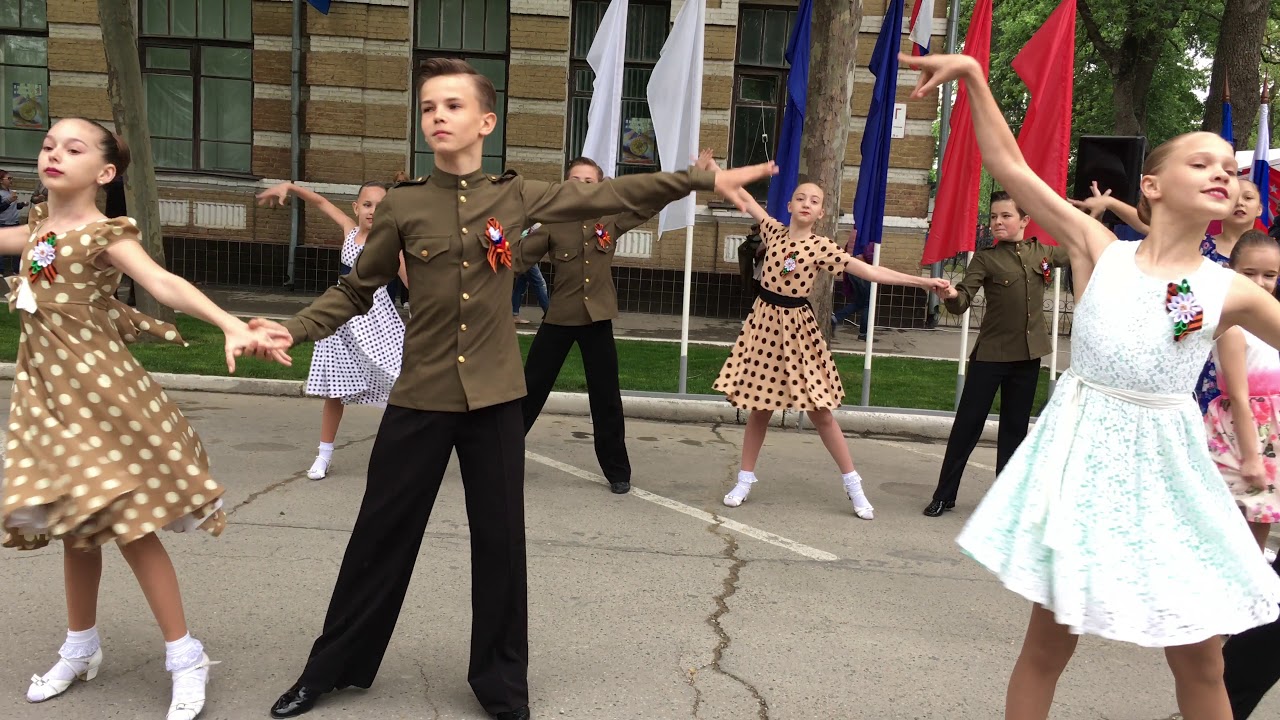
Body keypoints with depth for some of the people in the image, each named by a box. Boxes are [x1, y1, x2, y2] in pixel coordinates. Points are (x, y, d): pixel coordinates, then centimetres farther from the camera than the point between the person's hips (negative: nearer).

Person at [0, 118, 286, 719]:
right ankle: (80, 649, 33)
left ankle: (185, 658, 4)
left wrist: (233, 326, -42)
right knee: (74, 527, 16)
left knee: (128, 523, -7)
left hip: (99, 389, -6)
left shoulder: (106, 233, -11)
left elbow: (165, 284, -27)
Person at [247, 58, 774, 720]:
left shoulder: (516, 196, 0)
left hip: (494, 398, 1)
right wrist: (293, 329, -10)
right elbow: (354, 292, 6)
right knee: (382, 535, 9)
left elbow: (609, 195, 5)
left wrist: (704, 180, 6)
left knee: (500, 540, 9)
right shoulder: (401, 206, -2)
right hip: (420, 399, 0)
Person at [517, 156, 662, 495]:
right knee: (531, 387, 7)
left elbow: (653, 202, 7)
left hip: (598, 318, 1)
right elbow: (520, 257, -9)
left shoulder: (612, 219, 2)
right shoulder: (553, 224, -3)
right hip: (559, 318, -1)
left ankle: (617, 470, 20)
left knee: (606, 397, 8)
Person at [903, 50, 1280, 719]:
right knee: (1049, 640, 9)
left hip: (1166, 465, 2)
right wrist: (974, 76, -5)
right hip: (1082, 452, -2)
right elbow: (1010, 168, -3)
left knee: (1201, 665, 10)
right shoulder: (1099, 249, -1)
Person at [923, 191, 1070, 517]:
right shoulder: (986, 258, -6)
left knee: (1015, 426, 12)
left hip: (1028, 355, 4)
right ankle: (944, 495, 9)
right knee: (968, 423, 0)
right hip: (991, 354, -4)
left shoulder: (1043, 252, 5)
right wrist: (951, 296, -37)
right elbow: (963, 302, -15)